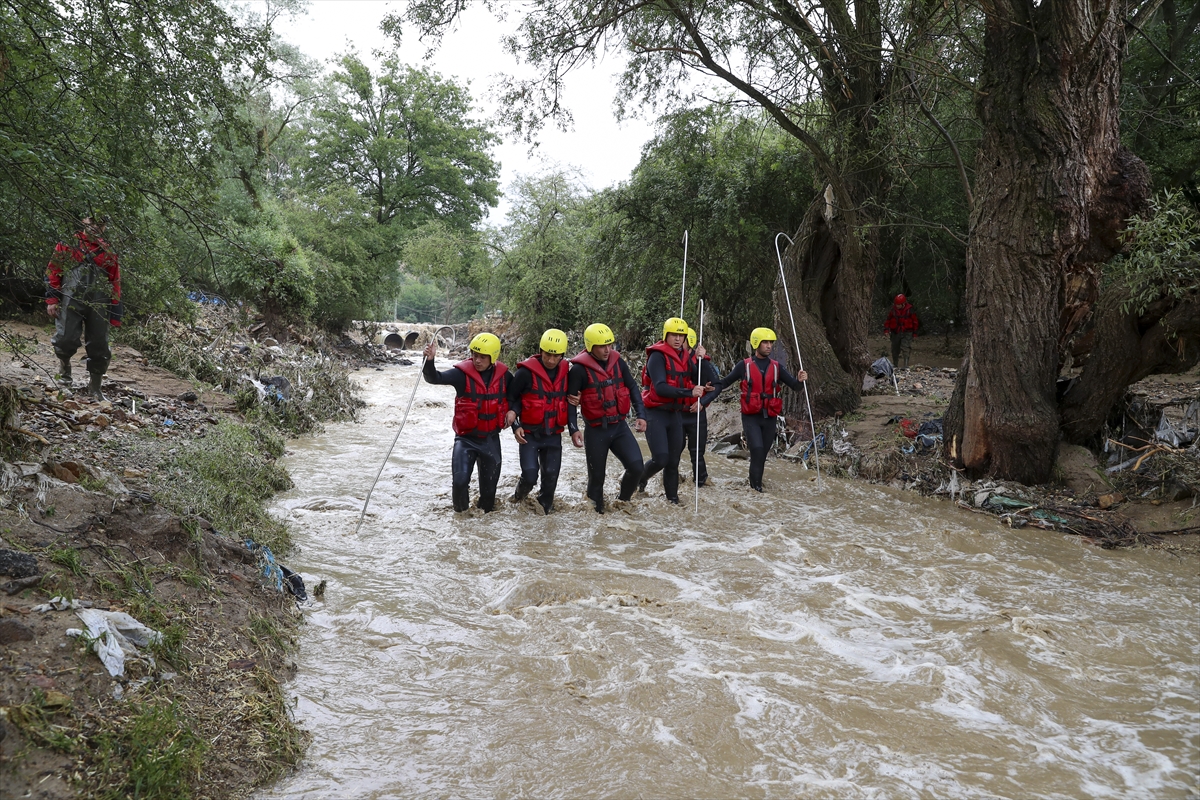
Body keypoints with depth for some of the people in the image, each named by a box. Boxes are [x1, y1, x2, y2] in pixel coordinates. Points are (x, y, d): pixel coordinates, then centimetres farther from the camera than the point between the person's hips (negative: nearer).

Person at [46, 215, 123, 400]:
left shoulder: (108, 253, 16)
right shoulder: (68, 244, 11)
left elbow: (115, 286, 13)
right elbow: (53, 272, 7)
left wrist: (115, 315, 7)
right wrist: (52, 299, -4)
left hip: (99, 306, 2)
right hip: (71, 301, -2)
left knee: (99, 347, 1)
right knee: (67, 340, -12)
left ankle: (95, 387, 14)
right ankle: (64, 363, 23)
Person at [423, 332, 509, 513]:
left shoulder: (503, 375, -3)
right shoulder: (462, 372, -13)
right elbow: (435, 378, -26)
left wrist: (511, 412, 1)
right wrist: (430, 360, -45)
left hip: (491, 439, 3)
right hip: (466, 438, -3)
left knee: (489, 483, 14)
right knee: (460, 481, -14)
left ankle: (486, 511, 37)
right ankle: (461, 512, 12)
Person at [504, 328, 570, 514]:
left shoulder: (566, 372, 1)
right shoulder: (526, 372, -14)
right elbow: (510, 398, -4)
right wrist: (516, 426, -9)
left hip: (553, 435, 4)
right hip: (529, 434, -4)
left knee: (551, 477, 5)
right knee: (530, 476, -10)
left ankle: (545, 509, 26)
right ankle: (520, 493, 24)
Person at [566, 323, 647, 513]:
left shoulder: (617, 361, 3)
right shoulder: (579, 369, -12)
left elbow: (632, 388, 12)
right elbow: (570, 401, -8)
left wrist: (641, 415, 4)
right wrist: (573, 429, -17)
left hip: (620, 427, 4)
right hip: (596, 431, -4)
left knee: (636, 467, -10)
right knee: (596, 477, 5)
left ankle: (622, 501, 14)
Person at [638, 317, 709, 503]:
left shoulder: (685, 356, 10)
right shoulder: (657, 356, -12)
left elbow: (704, 379, 12)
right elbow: (660, 388, -24)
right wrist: (689, 392, -31)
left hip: (675, 414, 6)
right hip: (656, 413, -6)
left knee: (673, 461, 10)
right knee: (660, 458, -14)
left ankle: (672, 498, 21)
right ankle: (640, 479, 15)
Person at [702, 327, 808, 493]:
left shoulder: (777, 367, 6)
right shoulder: (744, 366, 0)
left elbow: (795, 386, 4)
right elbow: (722, 384, 4)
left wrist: (800, 380, -20)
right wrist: (704, 401, -5)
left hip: (770, 418, 3)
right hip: (751, 417, -3)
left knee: (762, 454, 8)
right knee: (757, 450, -18)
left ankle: (756, 483, 22)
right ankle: (756, 485, -6)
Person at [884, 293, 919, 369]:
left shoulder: (909, 310, -4)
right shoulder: (892, 309, 1)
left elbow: (915, 321, 4)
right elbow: (888, 320, 12)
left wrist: (915, 332, 5)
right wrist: (886, 328, -2)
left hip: (907, 332, -3)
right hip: (895, 333, 3)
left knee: (905, 348, -19)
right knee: (895, 350, 8)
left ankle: (906, 365, -21)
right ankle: (895, 365, 21)